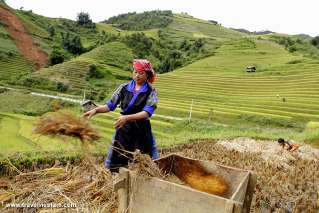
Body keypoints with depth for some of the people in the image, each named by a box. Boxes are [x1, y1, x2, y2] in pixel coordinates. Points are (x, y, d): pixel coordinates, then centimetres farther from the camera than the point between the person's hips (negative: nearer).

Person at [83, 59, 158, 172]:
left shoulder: (151, 91, -6)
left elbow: (147, 112, -19)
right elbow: (110, 105, 3)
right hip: (124, 129, 2)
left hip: (142, 129, -2)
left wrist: (127, 117, -31)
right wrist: (95, 110, -13)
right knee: (113, 162, 7)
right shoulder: (124, 88, 1)